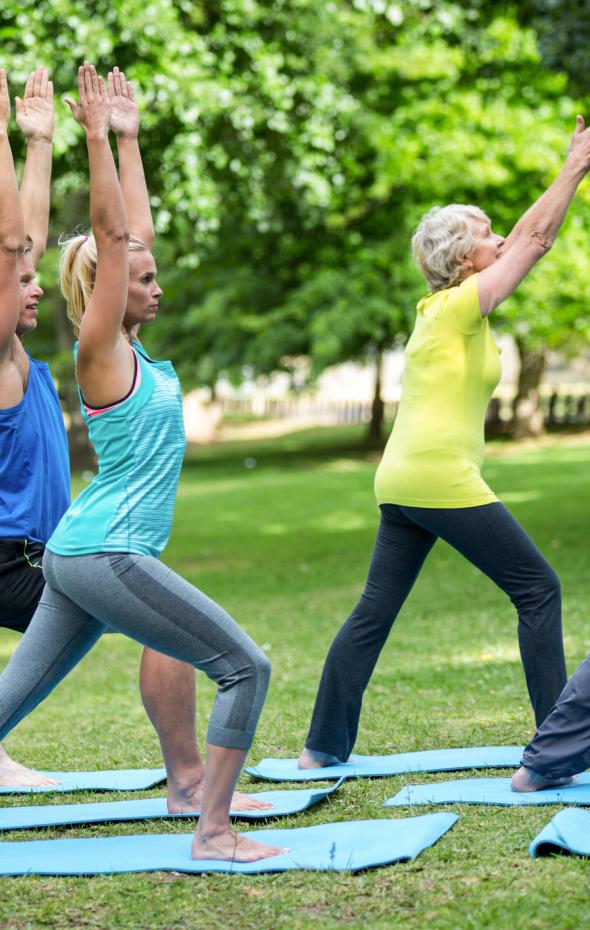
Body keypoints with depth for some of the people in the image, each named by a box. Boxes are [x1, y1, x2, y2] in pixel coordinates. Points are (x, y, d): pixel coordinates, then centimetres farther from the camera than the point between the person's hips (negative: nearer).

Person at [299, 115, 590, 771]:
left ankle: (323, 747, 12)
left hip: (404, 481, 10)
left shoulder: (448, 307, 16)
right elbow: (533, 238, -7)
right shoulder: (459, 306, -8)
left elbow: (529, 241, 20)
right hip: (440, 477, -10)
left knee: (375, 612, 10)